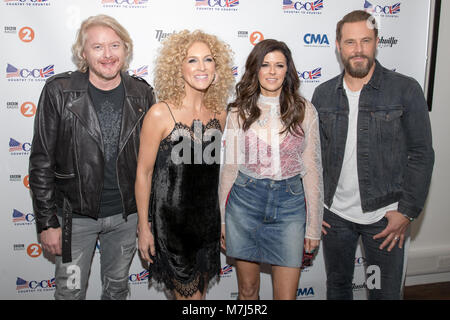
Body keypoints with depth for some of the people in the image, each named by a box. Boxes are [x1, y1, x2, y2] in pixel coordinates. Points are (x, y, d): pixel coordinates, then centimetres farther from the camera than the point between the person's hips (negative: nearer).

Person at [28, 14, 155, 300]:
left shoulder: (142, 94, -4)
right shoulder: (59, 92, -11)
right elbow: (42, 162, -8)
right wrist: (48, 222, -8)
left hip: (126, 214, 2)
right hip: (75, 215, -2)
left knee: (118, 287, 21)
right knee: (70, 291, 14)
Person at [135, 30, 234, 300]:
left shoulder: (219, 113, -1)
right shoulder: (161, 113, -15)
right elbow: (143, 172, -9)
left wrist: (222, 218, 14)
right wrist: (144, 226, -7)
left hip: (208, 217, 5)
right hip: (171, 218, -5)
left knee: (200, 291, 21)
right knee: (189, 294, 8)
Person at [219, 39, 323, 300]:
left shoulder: (304, 110, -1)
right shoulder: (239, 111, 0)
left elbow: (312, 168, 1)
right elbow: (230, 166, 5)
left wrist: (314, 226, 1)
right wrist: (222, 220, 7)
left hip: (289, 201, 0)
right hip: (245, 200, 1)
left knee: (286, 294, 5)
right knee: (247, 289, 15)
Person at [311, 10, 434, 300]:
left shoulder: (406, 90, -6)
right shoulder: (323, 94, 2)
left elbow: (421, 154, -5)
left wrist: (407, 211, -9)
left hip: (385, 215, -2)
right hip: (334, 213, 3)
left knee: (385, 292, 10)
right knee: (337, 285, 19)